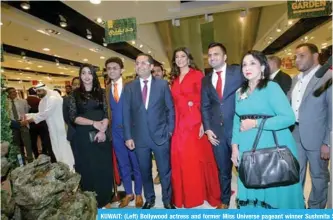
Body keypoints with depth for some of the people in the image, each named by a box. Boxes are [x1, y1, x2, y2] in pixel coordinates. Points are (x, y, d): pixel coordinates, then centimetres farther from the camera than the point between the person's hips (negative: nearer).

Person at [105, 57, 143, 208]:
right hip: (116, 131, 4)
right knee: (123, 164, 15)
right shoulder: (107, 88, 7)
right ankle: (128, 193, 32)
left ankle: (138, 194, 27)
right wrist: (109, 129, 0)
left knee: (136, 163, 10)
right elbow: (108, 110, 7)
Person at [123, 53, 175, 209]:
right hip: (139, 137, 2)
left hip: (161, 135, -1)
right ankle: (149, 199, 38)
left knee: (165, 171, 11)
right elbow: (126, 113, 2)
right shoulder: (129, 87, 4)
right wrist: (128, 136, -2)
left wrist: (170, 130, -3)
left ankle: (167, 200, 32)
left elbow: (170, 109, 3)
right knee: (144, 172, 16)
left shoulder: (163, 84, 1)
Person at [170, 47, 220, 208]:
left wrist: (203, 123, -15)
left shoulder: (197, 75, -1)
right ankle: (187, 195, 27)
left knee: (199, 159, 3)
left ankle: (208, 193, 25)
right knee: (181, 161, 8)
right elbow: (175, 103, 12)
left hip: (195, 123, -5)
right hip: (179, 124, 5)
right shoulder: (175, 79, 16)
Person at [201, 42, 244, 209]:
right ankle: (224, 201, 33)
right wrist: (207, 128, 1)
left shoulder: (238, 72, 0)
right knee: (223, 169, 15)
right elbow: (204, 106, 10)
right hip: (217, 131, 3)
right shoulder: (206, 80, 11)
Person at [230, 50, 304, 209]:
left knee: (275, 189, 11)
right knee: (252, 188, 16)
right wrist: (235, 146, 1)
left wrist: (256, 123, -18)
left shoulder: (271, 87, -7)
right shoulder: (240, 92, 9)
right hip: (247, 148, 5)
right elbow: (237, 121, 8)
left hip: (273, 147, -4)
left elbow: (289, 118, -16)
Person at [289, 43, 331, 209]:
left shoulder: (328, 77, -10)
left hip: (316, 136, -6)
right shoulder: (295, 79, 11)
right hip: (295, 135, 6)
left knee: (319, 175, 13)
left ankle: (315, 209, 33)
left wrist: (328, 142, -15)